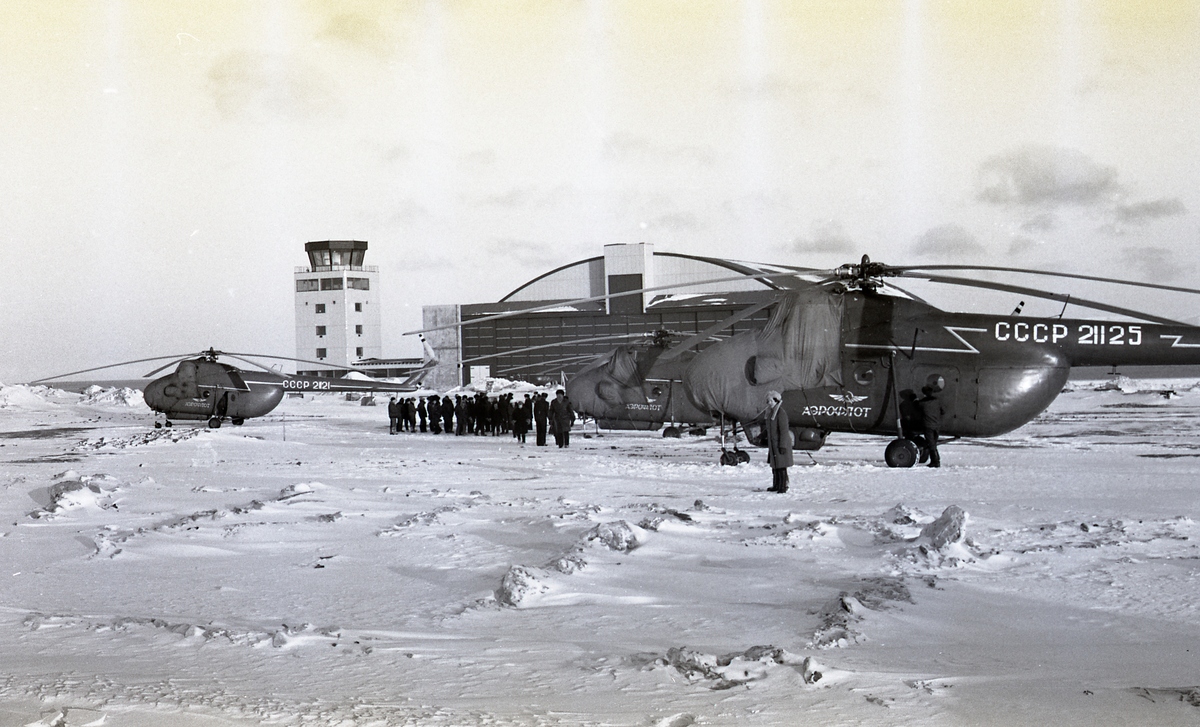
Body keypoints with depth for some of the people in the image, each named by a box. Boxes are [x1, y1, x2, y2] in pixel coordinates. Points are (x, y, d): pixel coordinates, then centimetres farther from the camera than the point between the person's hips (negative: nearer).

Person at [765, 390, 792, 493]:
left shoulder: (781, 413, -16)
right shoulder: (771, 412, 13)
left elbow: (784, 430, -19)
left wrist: (782, 446, -22)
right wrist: (769, 444, 23)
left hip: (780, 443, -9)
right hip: (773, 443, 9)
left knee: (781, 466, -8)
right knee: (774, 465, 14)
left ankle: (783, 486, -4)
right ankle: (776, 485, 22)